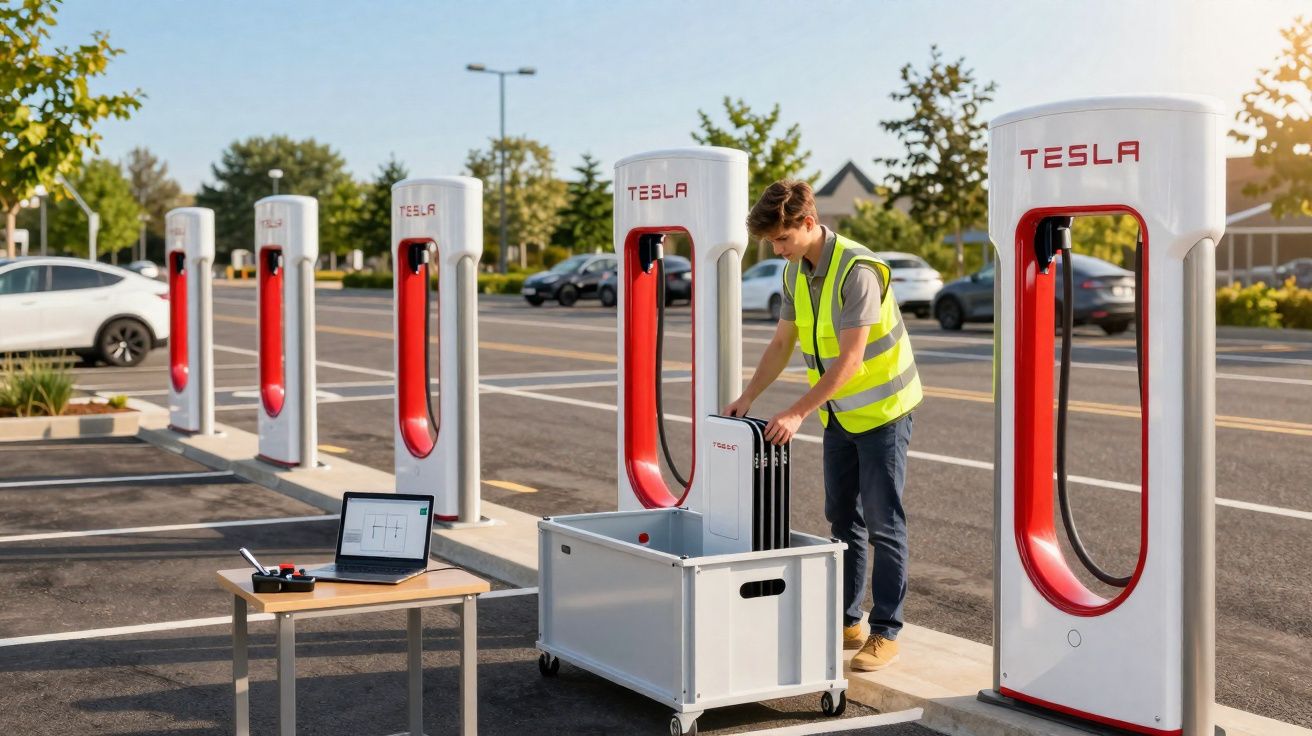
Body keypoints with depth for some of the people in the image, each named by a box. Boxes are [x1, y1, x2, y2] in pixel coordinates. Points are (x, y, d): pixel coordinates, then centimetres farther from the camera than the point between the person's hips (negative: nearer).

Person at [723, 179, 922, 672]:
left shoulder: (857, 270, -23)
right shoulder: (796, 272, 3)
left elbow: (849, 359, -26)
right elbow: (782, 343, 10)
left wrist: (797, 413, -27)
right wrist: (748, 397, 0)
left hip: (881, 409, -8)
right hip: (839, 414, 8)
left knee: (883, 524, -3)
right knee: (842, 520, 12)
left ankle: (885, 632, 4)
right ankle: (846, 621, 22)